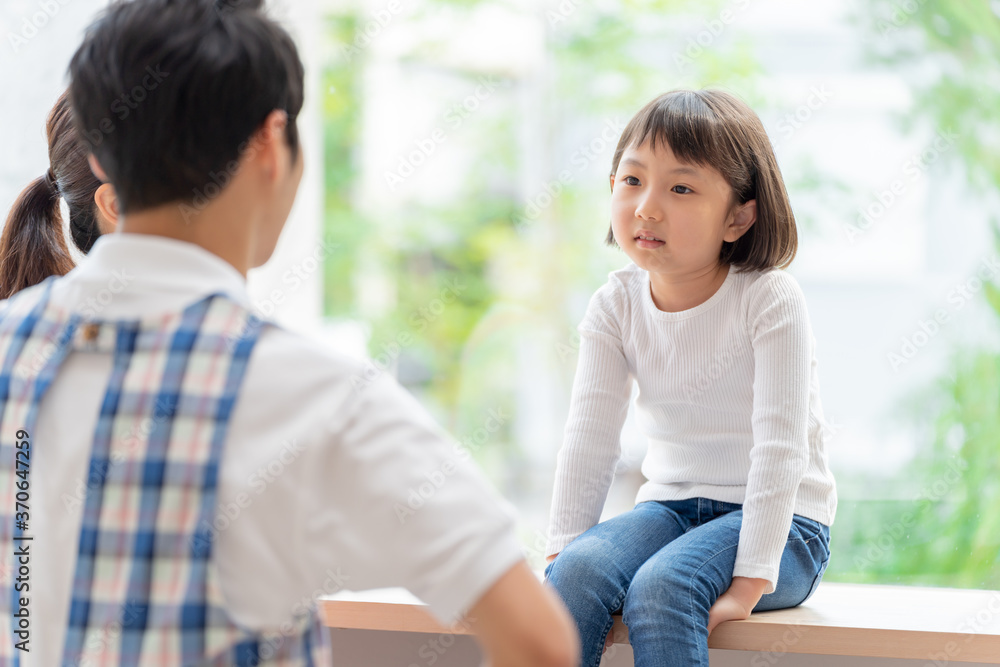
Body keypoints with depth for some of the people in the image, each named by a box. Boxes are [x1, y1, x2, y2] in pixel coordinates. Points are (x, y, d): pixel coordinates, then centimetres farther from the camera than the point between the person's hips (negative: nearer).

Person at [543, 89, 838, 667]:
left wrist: (749, 582, -25)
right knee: (576, 573, -25)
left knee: (661, 588, -32)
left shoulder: (770, 300, -16)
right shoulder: (617, 305, -1)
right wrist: (562, 550, -8)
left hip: (785, 519, -4)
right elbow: (590, 438, -1)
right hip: (673, 505, 5)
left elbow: (780, 446, -20)